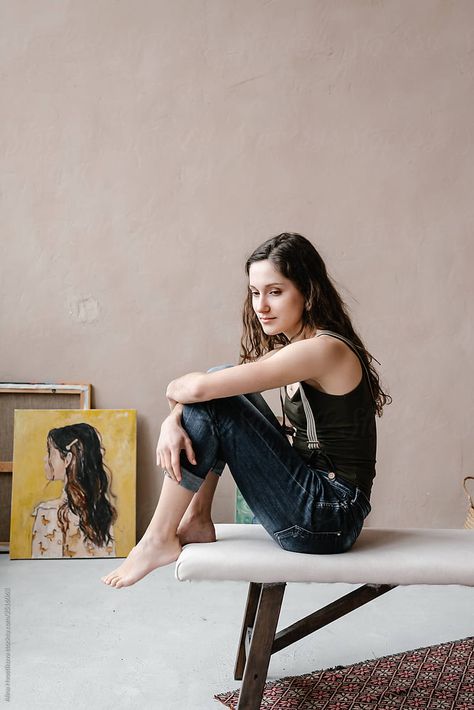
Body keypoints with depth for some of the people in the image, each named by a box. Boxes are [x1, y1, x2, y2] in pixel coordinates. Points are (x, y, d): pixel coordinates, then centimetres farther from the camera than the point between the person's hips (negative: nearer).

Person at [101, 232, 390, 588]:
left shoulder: (324, 349, -20)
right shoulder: (290, 346, 9)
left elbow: (198, 388, -25)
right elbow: (207, 384, 7)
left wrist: (175, 388, -3)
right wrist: (172, 421, -13)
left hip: (327, 519, -9)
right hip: (315, 500, 9)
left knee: (211, 402, -14)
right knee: (221, 384, 4)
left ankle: (159, 539, -1)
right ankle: (197, 521, 8)